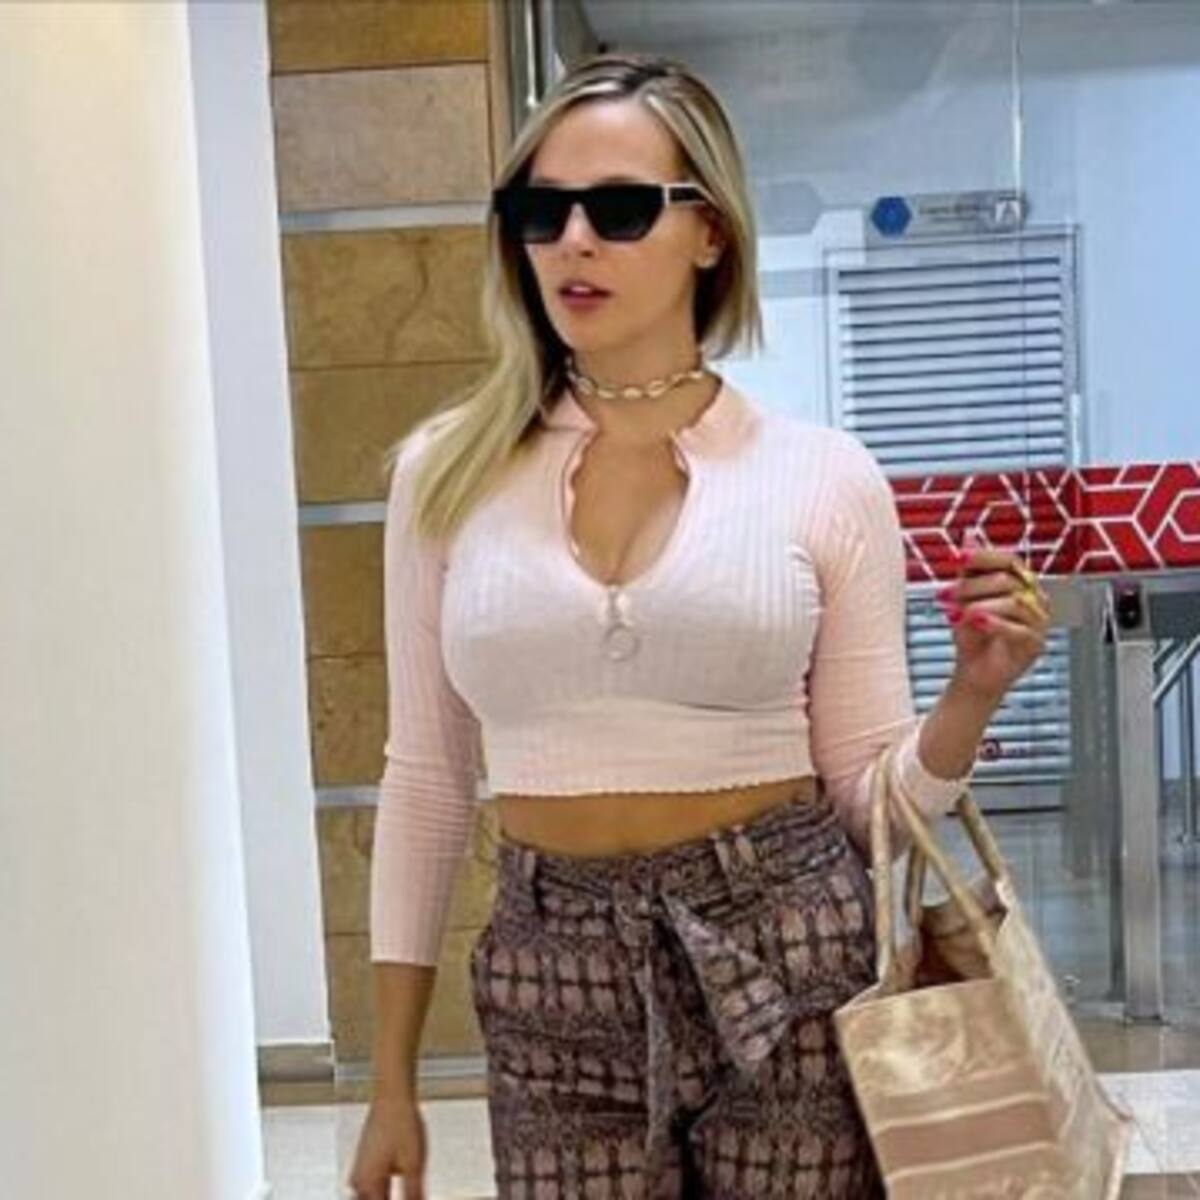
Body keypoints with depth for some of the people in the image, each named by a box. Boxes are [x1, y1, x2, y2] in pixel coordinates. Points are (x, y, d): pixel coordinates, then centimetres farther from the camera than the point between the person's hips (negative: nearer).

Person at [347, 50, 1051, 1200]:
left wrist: (969, 698, -18)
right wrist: (392, 1081, 7)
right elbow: (427, 778, 5)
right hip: (553, 981, 1)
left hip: (786, 959, 0)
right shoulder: (449, 470, 0)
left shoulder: (826, 477, -3)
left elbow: (867, 791, 2)